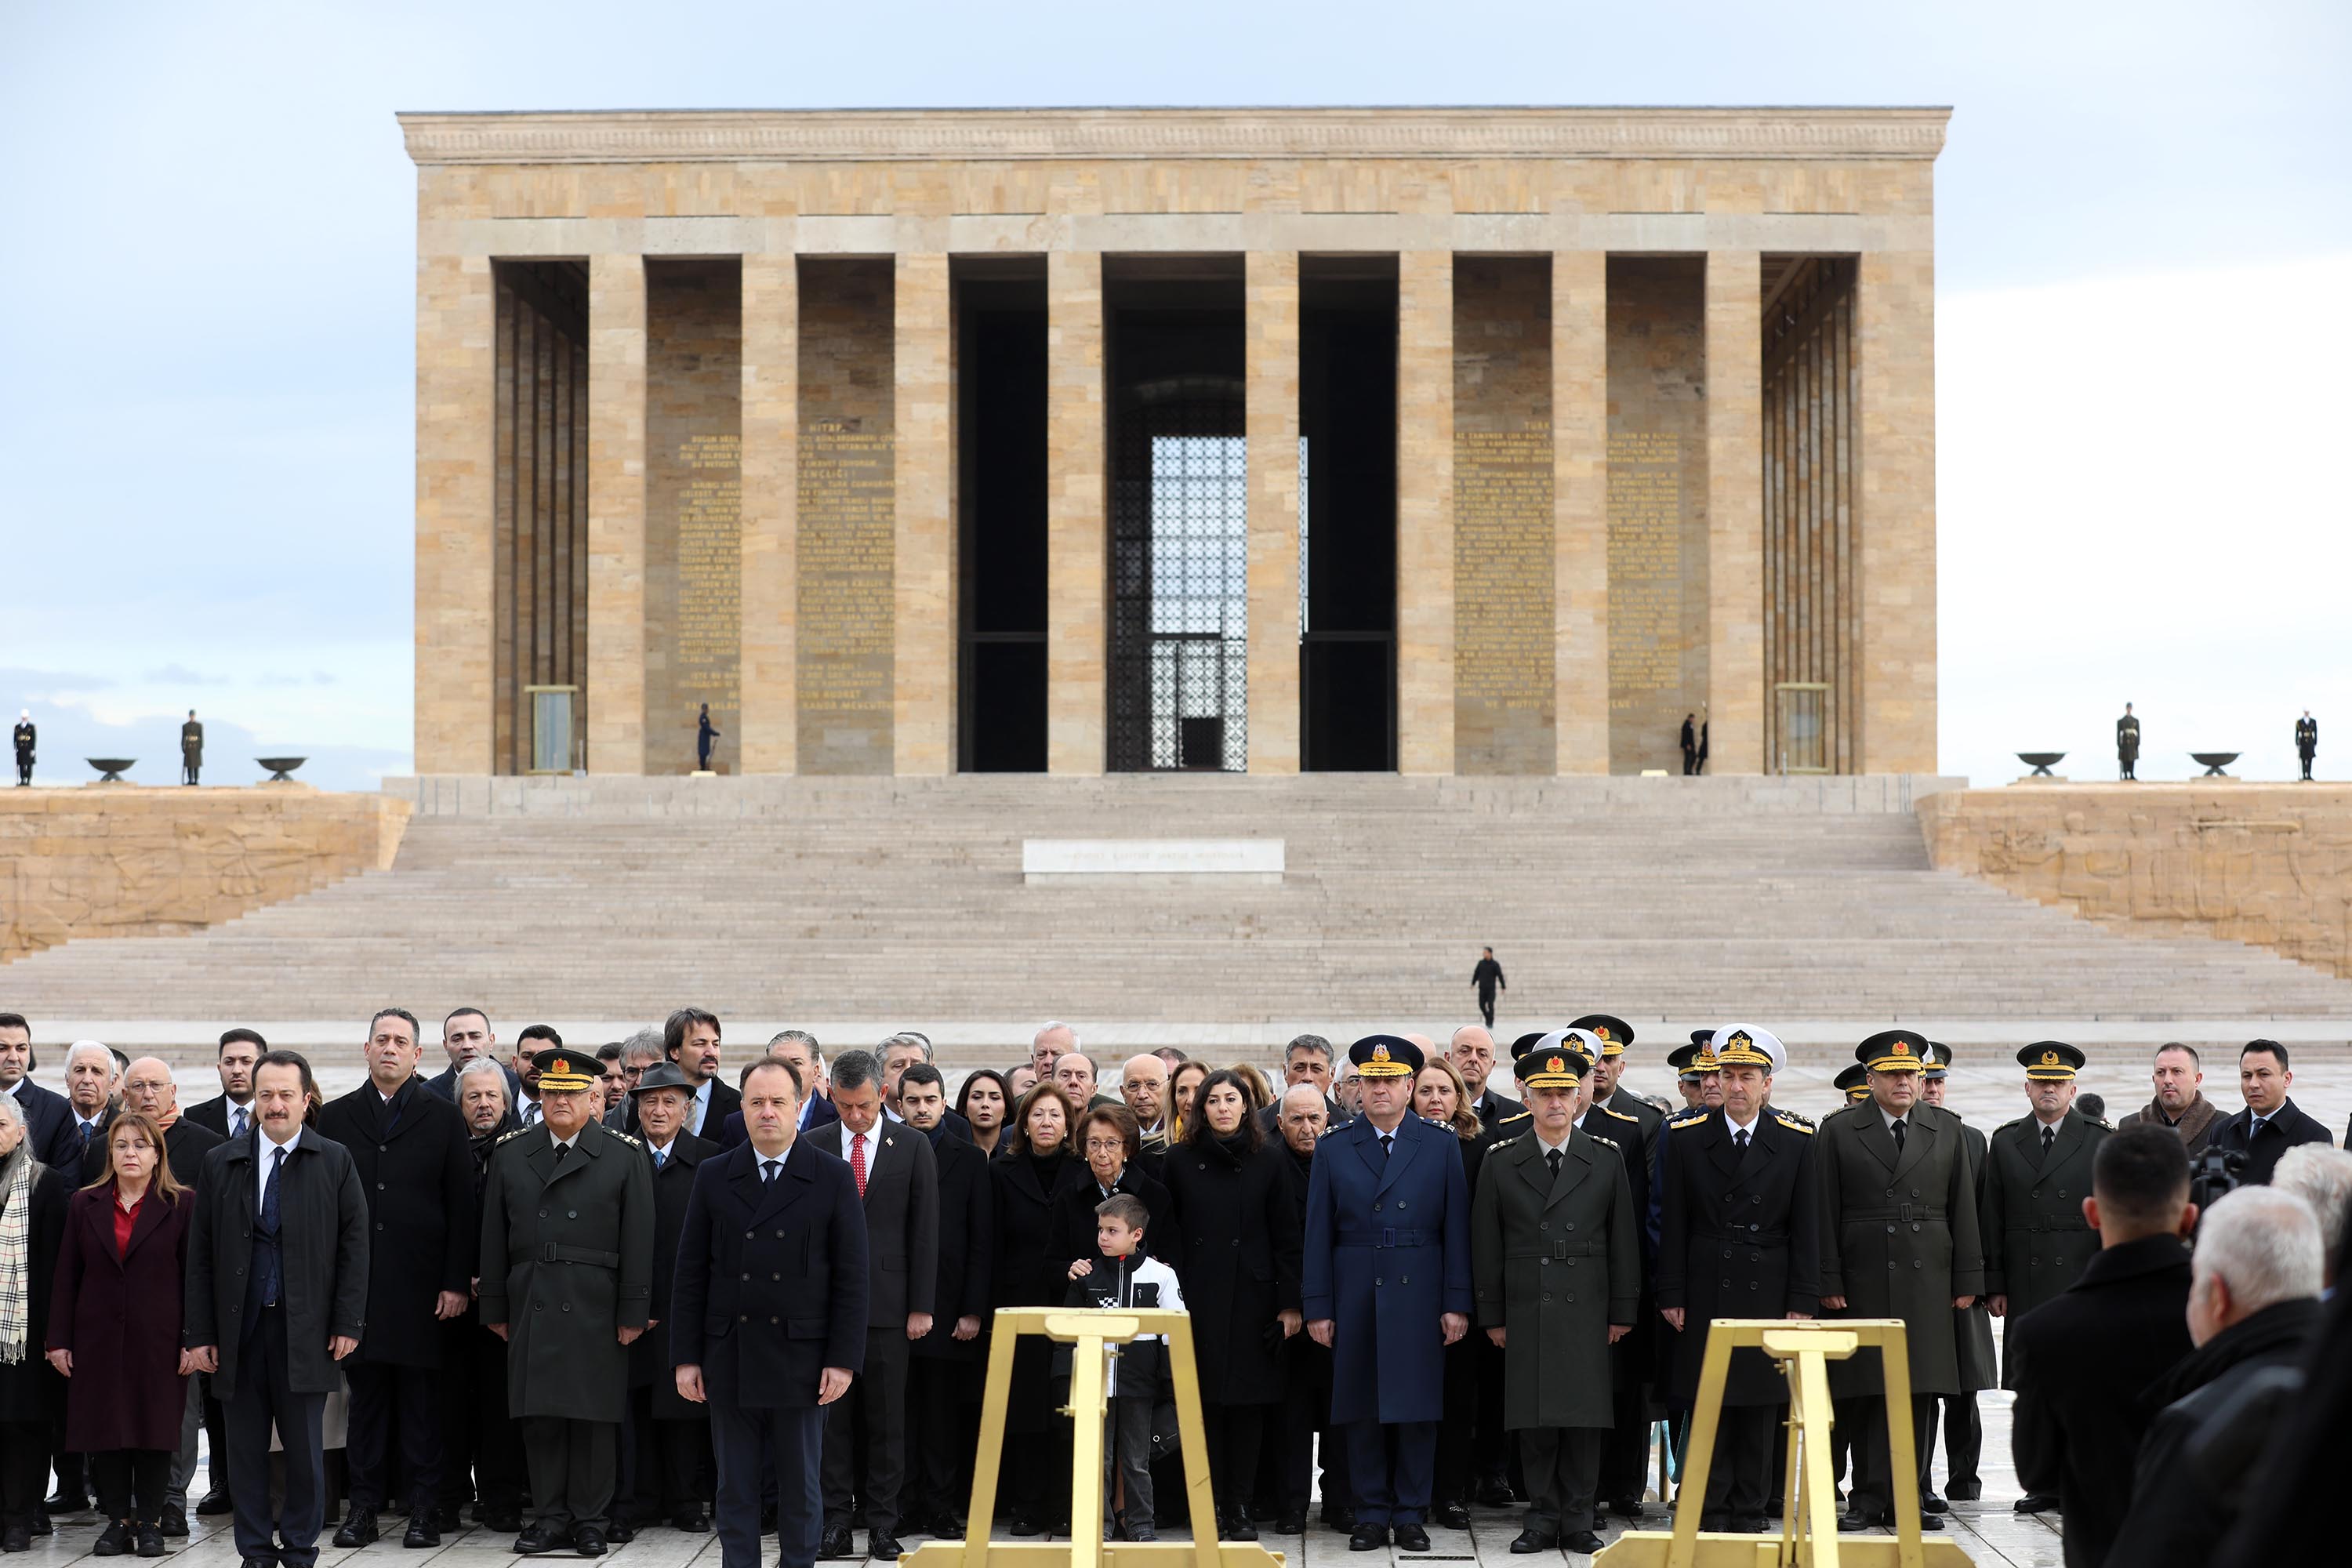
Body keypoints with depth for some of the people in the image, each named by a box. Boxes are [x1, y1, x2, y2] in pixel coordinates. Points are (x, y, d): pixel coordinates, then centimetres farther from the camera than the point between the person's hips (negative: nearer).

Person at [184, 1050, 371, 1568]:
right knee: (246, 1447, 5)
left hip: (305, 1329, -2)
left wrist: (348, 1323, -5)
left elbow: (354, 1247, 2)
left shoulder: (335, 1162, 2)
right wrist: (200, 1334, 1)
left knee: (305, 1444, 3)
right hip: (240, 1328, 2)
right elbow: (200, 1255, 6)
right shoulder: (220, 1163, 7)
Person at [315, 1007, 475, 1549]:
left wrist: (457, 1281, -5)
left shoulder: (443, 1118, 5)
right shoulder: (335, 1117, 9)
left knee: (422, 1397, 1)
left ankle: (423, 1507, 7)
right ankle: (365, 1504, 11)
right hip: (356, 1282, 2)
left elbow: (462, 1205, 2)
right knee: (365, 1392, 5)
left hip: (421, 1282, -1)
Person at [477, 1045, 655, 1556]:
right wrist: (495, 1308, 7)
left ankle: (589, 1519, 11)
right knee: (539, 1417, 3)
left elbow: (638, 1241, 0)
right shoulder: (510, 1155, 10)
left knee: (594, 1416, 1)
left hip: (596, 1311, -2)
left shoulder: (626, 1156, 2)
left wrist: (633, 1312, -4)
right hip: (531, 1308, 2)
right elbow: (494, 1239, 11)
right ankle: (551, 1517, 13)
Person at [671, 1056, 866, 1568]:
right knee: (735, 1489, 6)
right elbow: (690, 1274, 6)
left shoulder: (833, 1179, 1)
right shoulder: (713, 1177, 6)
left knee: (801, 1489, 5)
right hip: (730, 1360, 2)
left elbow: (852, 1277, -1)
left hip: (801, 1361, -1)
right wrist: (685, 1357, 1)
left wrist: (843, 1360, -7)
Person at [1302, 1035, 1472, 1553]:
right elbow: (1318, 1234, 5)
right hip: (1355, 1297, 1)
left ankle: (1410, 1515, 10)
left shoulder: (1442, 1146, 5)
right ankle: (1372, 1515, 11)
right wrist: (1317, 1306, -1)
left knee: (1417, 1409, 1)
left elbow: (1456, 1230, 3)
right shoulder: (1333, 1150, 7)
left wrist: (1457, 1303, -3)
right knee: (1361, 1411, 3)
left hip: (1419, 1297, -1)